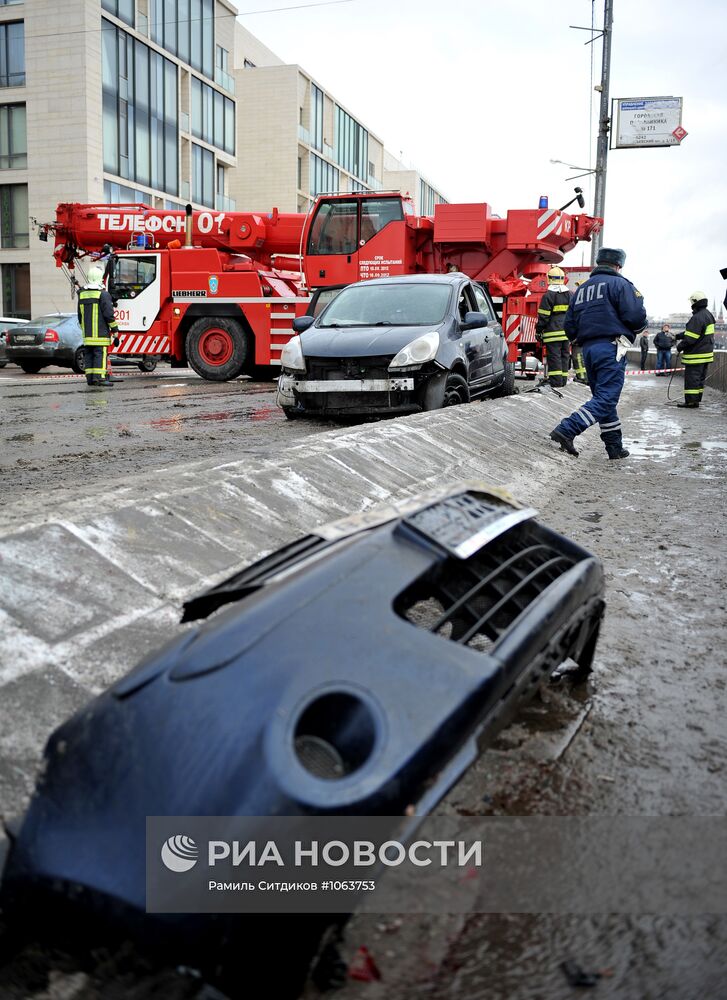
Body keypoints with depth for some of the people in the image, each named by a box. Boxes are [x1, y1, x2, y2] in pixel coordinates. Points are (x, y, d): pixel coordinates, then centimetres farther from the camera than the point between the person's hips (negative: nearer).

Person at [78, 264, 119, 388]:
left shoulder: (82, 294, 13)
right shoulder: (103, 294, -9)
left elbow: (80, 315, 19)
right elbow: (109, 315, -12)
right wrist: (115, 332, -7)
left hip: (87, 334, 7)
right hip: (100, 334, -7)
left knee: (89, 354, 9)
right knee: (100, 354, -7)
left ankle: (90, 377, 11)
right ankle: (99, 377, -12)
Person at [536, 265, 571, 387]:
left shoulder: (548, 296, -9)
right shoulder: (570, 295, 11)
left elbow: (543, 317, -9)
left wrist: (539, 331, 0)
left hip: (553, 332, -6)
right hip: (566, 332, 6)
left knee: (554, 357, -5)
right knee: (565, 356, 11)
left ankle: (556, 383, -9)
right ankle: (563, 381, 16)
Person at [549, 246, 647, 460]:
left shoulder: (582, 289, 18)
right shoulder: (619, 284, -2)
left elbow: (569, 327, 14)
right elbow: (636, 316, -13)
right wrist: (639, 327, 9)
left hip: (588, 348, 8)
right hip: (611, 348, -7)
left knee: (603, 397, 13)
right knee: (606, 399, -8)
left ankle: (615, 446, 16)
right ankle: (566, 430, -23)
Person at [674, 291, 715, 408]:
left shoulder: (697, 317, -20)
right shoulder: (708, 315, 13)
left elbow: (690, 338, -21)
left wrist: (680, 347, -7)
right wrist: (678, 336, 15)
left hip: (695, 356, -10)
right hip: (706, 354, 10)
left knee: (691, 378, -4)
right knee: (700, 378, 13)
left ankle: (691, 401, -3)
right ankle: (696, 400, 19)